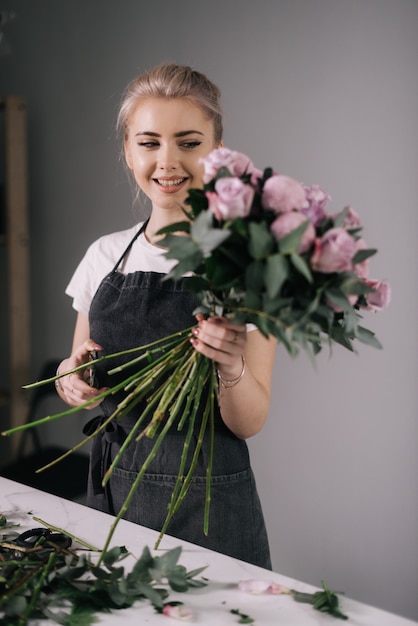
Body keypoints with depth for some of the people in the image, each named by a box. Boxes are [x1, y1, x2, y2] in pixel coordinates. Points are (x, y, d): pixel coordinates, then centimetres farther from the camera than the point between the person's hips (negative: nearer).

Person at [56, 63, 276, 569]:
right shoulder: (104, 255, 3)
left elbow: (249, 423, -10)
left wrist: (231, 369, -30)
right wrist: (71, 376, -9)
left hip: (208, 506, -4)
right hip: (112, 489, 4)